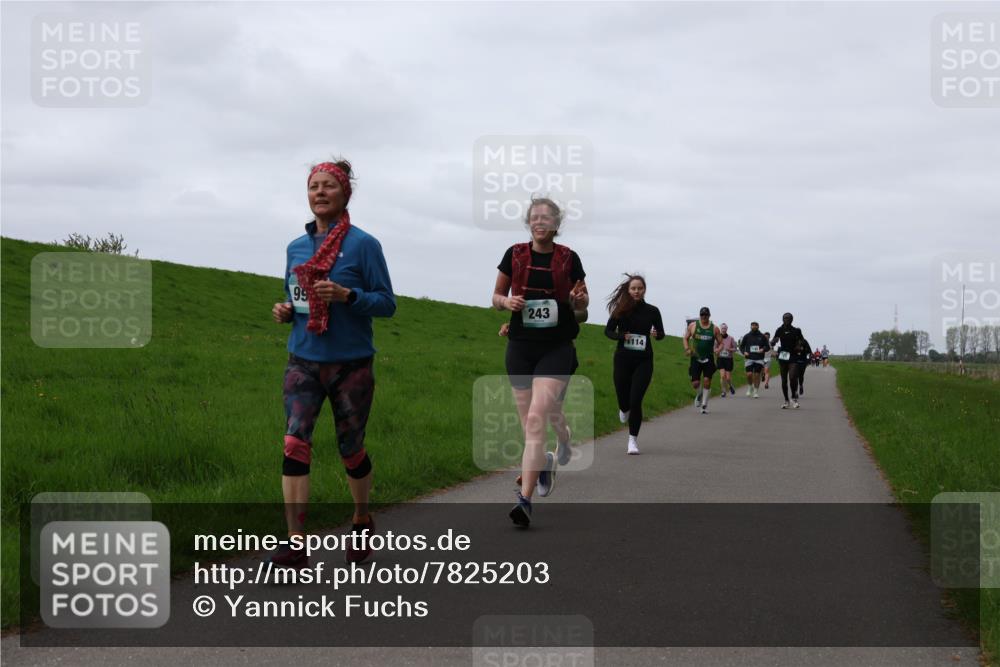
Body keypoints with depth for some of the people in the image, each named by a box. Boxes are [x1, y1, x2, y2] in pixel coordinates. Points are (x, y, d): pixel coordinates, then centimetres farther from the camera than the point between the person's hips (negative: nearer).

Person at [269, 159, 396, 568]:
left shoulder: (362, 244, -6)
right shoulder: (296, 248, 9)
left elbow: (387, 303, -7)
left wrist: (346, 295, -23)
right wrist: (285, 311, -1)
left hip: (350, 364, -3)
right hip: (303, 362, 3)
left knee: (350, 449, 10)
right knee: (294, 443, -14)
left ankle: (362, 521, 37)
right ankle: (296, 545, -16)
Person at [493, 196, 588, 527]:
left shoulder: (568, 258, 0)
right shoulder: (515, 255, 3)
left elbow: (582, 302, 11)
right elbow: (496, 296, 12)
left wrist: (578, 299, -12)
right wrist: (507, 302, -10)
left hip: (556, 349, -3)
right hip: (520, 347, 3)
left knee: (536, 419, -17)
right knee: (528, 424, 9)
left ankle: (524, 499, -20)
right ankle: (545, 462, 43)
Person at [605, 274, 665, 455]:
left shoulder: (652, 311, -1)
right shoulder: (620, 309, -3)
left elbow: (661, 334, 10)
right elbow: (608, 331, 5)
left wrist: (656, 334, -13)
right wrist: (621, 336, -15)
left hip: (643, 360, -1)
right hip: (623, 359, 1)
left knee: (635, 400, -11)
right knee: (623, 398, 10)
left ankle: (633, 439, 2)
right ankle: (624, 409, 50)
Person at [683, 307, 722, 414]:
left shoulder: (714, 329, 2)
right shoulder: (692, 326, 2)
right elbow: (686, 338, 11)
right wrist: (687, 348, -7)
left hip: (709, 359, 0)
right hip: (696, 358, 0)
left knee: (707, 381, -8)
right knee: (695, 383, -4)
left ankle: (704, 404, 5)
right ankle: (699, 395, 31)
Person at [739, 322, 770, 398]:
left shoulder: (762, 336, 7)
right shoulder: (746, 336, 8)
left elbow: (768, 347, 10)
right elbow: (741, 346, 14)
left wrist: (763, 349, -11)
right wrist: (744, 352, -5)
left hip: (759, 359, 0)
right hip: (749, 358, 0)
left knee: (757, 375, -1)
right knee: (749, 374, -14)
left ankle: (756, 391, 9)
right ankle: (750, 387, 13)